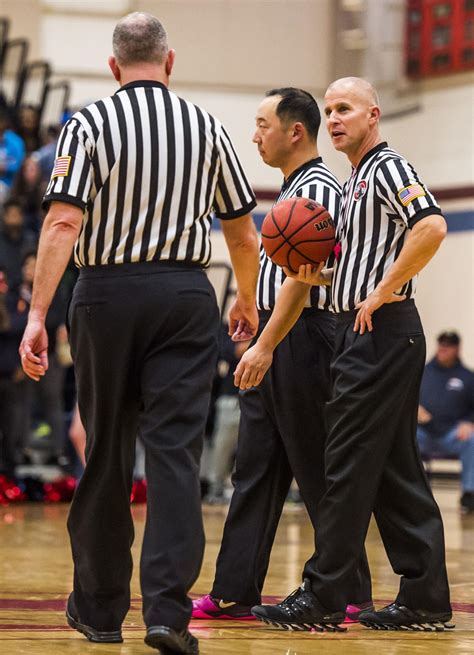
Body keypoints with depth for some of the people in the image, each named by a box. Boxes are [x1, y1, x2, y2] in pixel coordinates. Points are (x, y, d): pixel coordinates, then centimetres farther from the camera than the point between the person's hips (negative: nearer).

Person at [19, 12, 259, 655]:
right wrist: (247, 302, 30)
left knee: (106, 454, 10)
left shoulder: (89, 124, -2)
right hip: (186, 294, 1)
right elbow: (244, 233, 13)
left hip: (107, 293, -1)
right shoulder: (206, 127, 7)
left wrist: (38, 315, -15)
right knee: (176, 449, -3)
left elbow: (64, 223, -13)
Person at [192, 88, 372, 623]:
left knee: (317, 474, -4)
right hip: (273, 346, 10)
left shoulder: (317, 188, -13)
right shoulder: (293, 189, 17)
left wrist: (265, 347, -25)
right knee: (254, 472, 8)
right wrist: (259, 341, 16)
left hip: (300, 342, -10)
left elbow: (300, 278, -21)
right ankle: (234, 593, 10)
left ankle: (352, 595, 4)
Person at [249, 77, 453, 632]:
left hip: (380, 332, -10)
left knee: (349, 464, -8)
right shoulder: (354, 182, 21)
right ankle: (426, 596, 10)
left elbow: (432, 227, -26)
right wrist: (318, 276, 8)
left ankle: (322, 596, -5)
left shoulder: (388, 169, -9)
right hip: (365, 335, 10)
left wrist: (380, 295, -21)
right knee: (394, 469, 9)